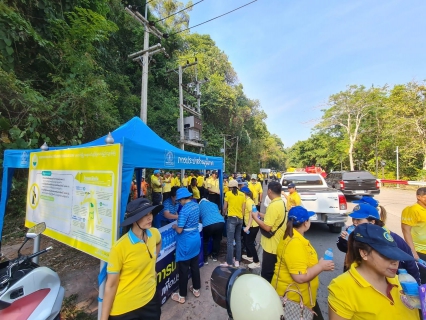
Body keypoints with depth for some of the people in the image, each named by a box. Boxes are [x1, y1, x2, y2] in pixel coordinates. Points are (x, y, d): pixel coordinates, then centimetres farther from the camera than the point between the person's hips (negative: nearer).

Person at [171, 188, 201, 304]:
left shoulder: (184, 210, -25)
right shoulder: (196, 205, -2)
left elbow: (179, 230, -22)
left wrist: (174, 226, -2)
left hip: (186, 242, -7)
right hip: (196, 239, 7)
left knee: (183, 269, 11)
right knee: (195, 266, 22)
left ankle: (182, 295, 28)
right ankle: (196, 289, 39)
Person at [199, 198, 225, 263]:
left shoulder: (199, 206, 22)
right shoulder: (214, 204, 29)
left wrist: (202, 221, 50)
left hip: (208, 224, -3)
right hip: (221, 222, 3)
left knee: (205, 241, 23)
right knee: (217, 240, 27)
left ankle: (205, 259, 26)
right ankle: (215, 256, 39)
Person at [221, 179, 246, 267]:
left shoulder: (228, 193, -3)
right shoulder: (242, 194, 7)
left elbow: (225, 207, 1)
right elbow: (243, 208, 7)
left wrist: (223, 214, 19)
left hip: (232, 218, -5)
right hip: (240, 219, 5)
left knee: (230, 241, -1)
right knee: (238, 240, 15)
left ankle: (229, 262, 3)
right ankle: (237, 261, 19)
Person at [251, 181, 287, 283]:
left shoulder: (273, 205, -27)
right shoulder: (281, 203, 4)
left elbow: (267, 227, -28)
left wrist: (255, 217, -15)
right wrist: (260, 214, 8)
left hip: (272, 246, -10)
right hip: (278, 244, 10)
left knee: (266, 274, 6)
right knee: (274, 273, 24)